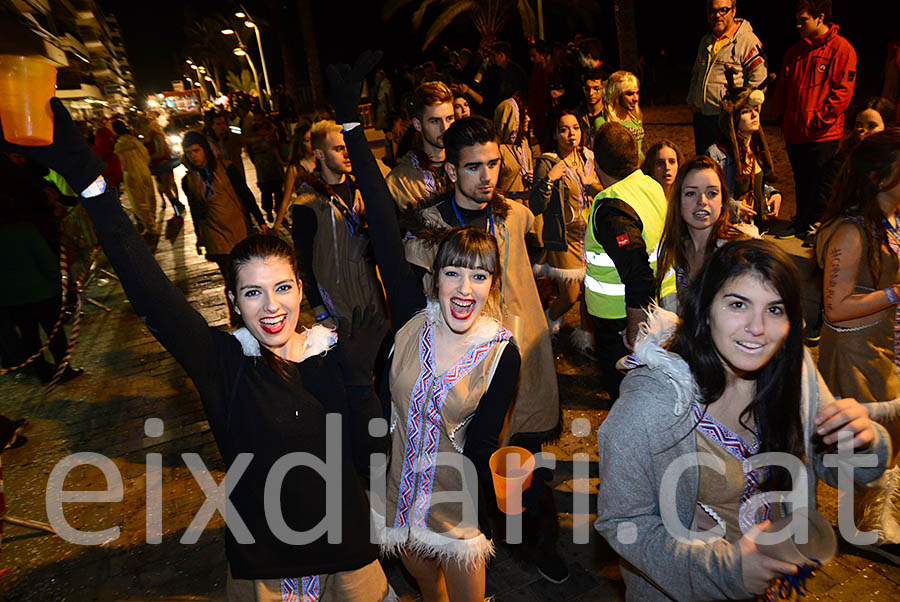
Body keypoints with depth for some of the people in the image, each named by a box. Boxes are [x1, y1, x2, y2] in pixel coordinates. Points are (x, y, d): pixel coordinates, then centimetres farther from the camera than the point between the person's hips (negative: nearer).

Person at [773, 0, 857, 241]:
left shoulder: (841, 49, -6)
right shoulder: (795, 51, 13)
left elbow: (842, 91, -11)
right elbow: (782, 87, 18)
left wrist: (819, 120, -15)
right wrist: (782, 117, 9)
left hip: (823, 134, -6)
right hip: (794, 133, 6)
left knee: (819, 185, 2)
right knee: (801, 183, 16)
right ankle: (801, 224, 28)